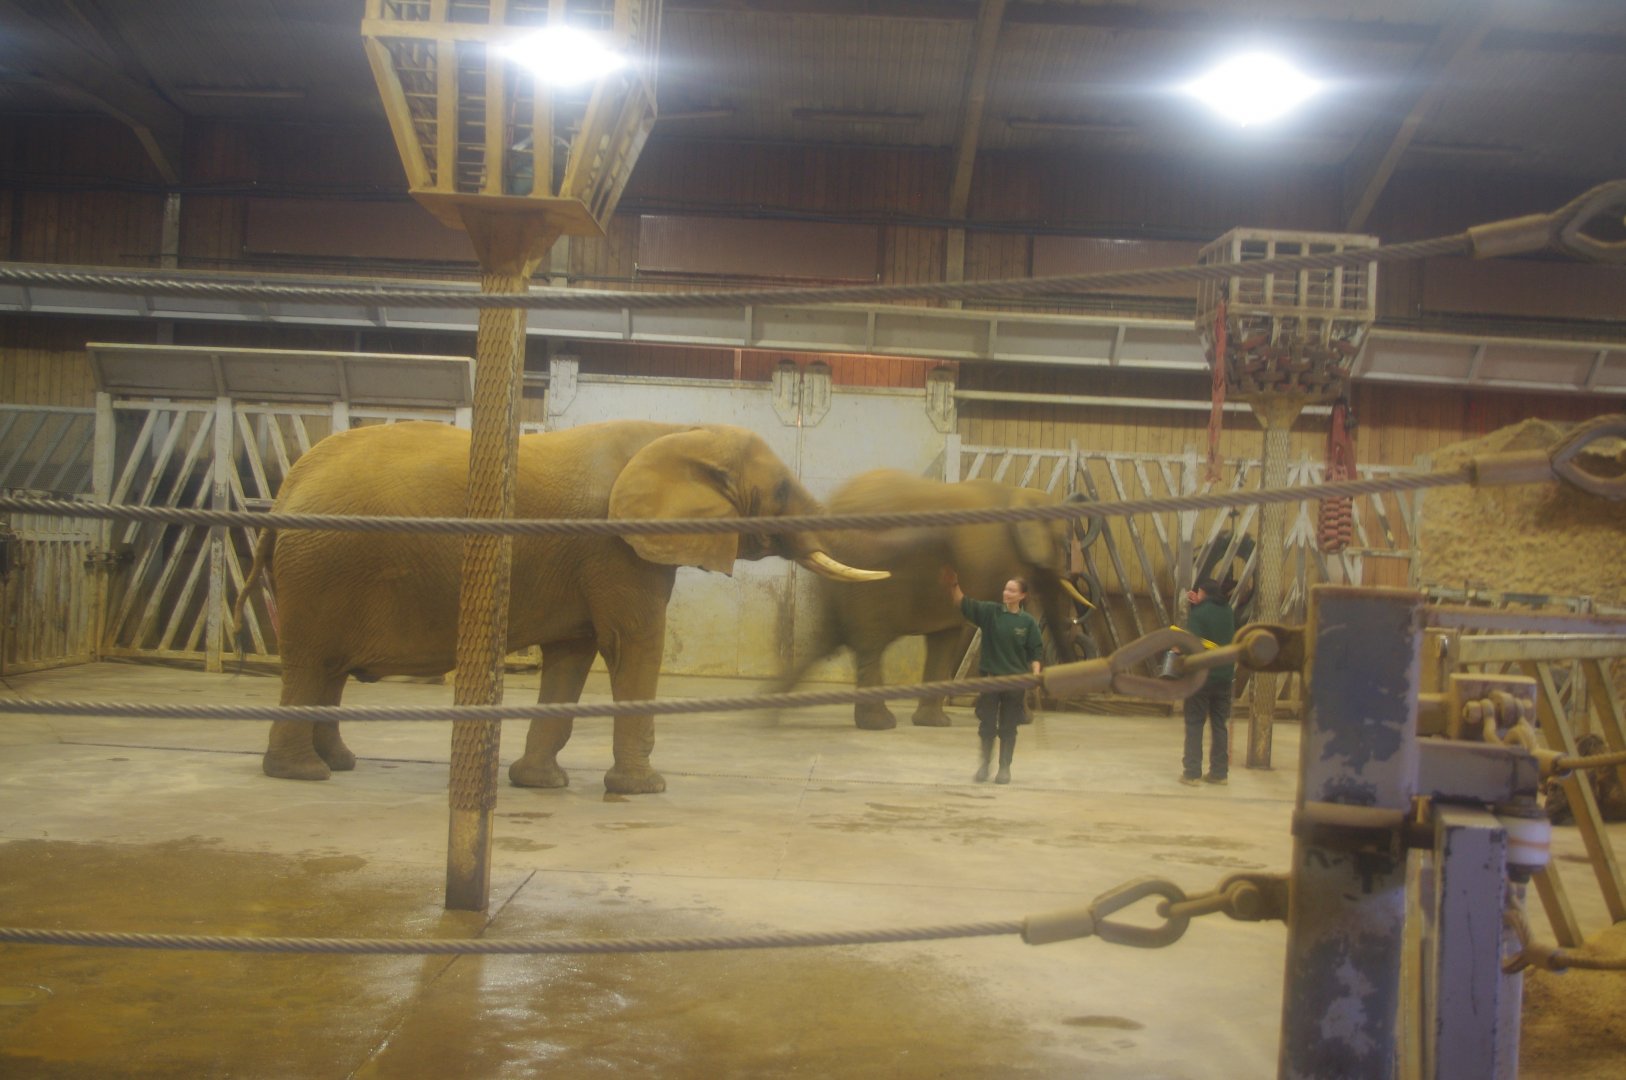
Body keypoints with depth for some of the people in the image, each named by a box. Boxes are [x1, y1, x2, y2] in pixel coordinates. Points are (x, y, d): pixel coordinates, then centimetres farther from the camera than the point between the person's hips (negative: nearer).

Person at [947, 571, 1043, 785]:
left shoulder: (1028, 622, 0)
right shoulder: (990, 612, 0)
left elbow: (1035, 652, 2)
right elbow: (964, 604, -11)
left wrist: (1036, 673, -13)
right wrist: (954, 584, -26)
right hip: (990, 676, 1)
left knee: (1008, 728, 5)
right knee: (987, 725, 4)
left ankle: (1004, 768, 16)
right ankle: (984, 764, 19)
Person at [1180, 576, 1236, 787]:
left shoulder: (1198, 613, -13)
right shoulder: (1228, 612, 8)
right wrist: (1198, 605, 20)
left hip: (1201, 675, -5)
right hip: (1224, 676, 5)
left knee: (1194, 724, 1)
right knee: (1220, 725, 10)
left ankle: (1192, 772, -1)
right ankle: (1219, 772, 10)